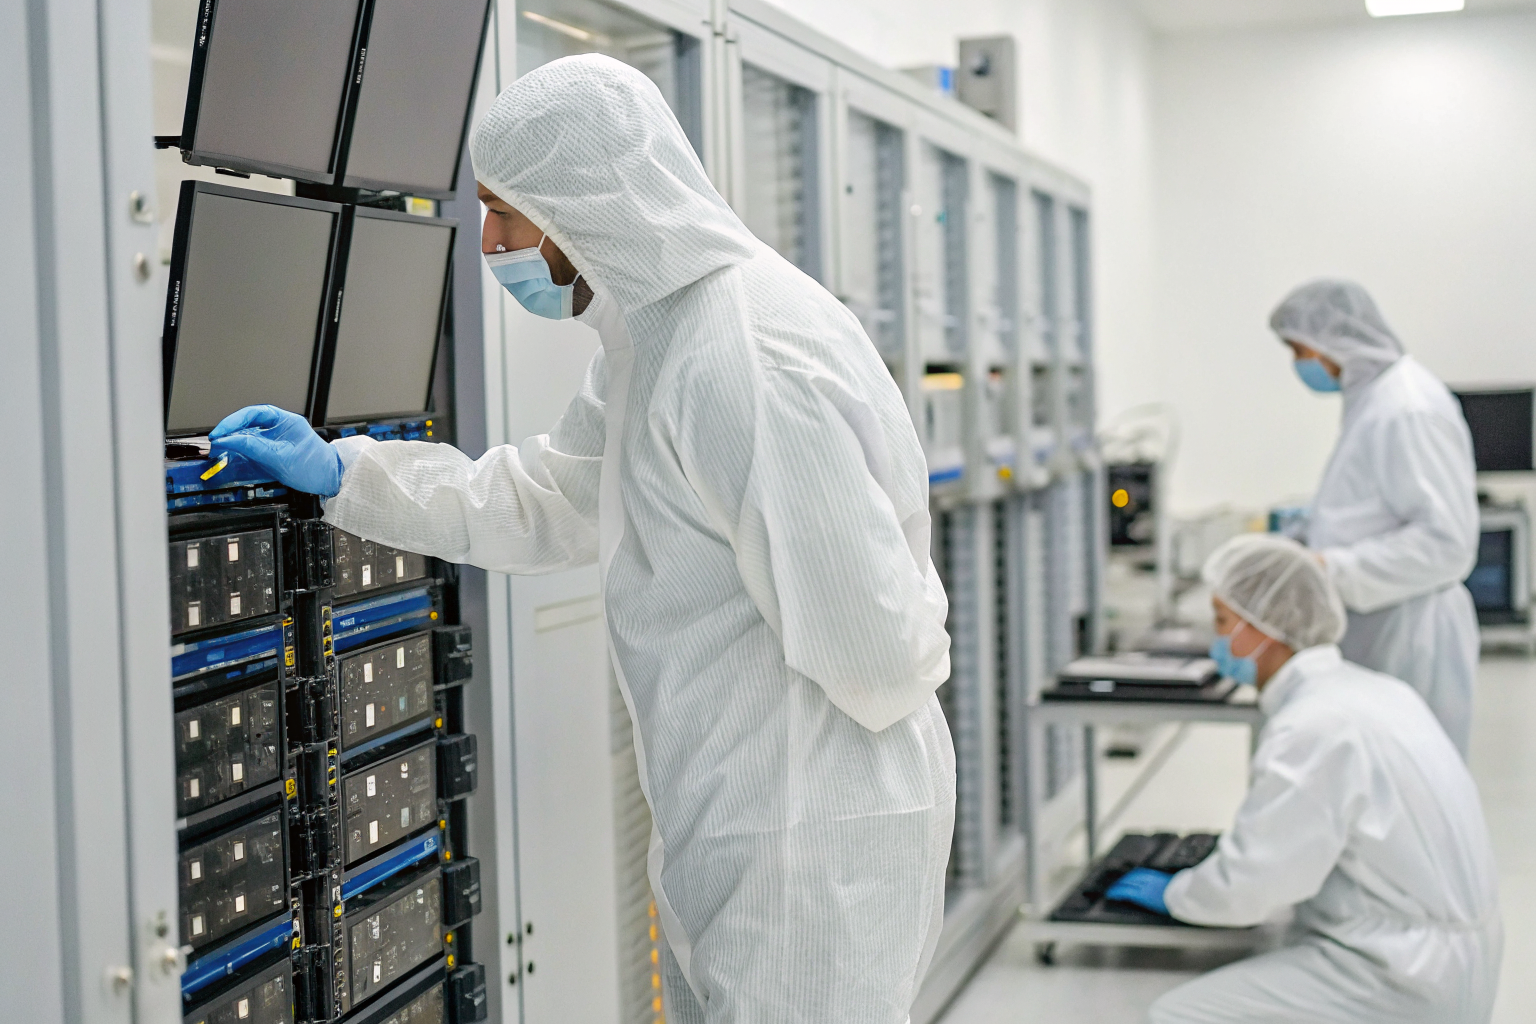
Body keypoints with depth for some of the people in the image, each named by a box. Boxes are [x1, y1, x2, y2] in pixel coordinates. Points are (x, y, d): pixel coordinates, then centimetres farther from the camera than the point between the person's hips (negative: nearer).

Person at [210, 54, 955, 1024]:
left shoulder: (754, 359, -26)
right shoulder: (652, 338, 9)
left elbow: (871, 636, -27)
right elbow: (541, 504, 20)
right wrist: (341, 471, 14)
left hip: (814, 836, -10)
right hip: (729, 823, 10)